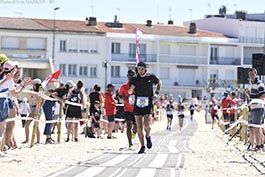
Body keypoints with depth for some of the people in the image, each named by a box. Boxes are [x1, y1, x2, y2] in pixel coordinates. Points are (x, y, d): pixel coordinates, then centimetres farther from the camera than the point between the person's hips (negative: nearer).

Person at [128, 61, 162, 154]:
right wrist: (131, 89, -23)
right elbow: (130, 92, 0)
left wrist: (156, 93, 3)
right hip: (138, 104, 2)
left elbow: (159, 83, 17)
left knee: (146, 125, -16)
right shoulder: (134, 79, 0)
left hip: (148, 104, -2)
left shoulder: (151, 77, -2)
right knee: (139, 127, 1)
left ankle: (148, 136, 17)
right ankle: (142, 146, 13)